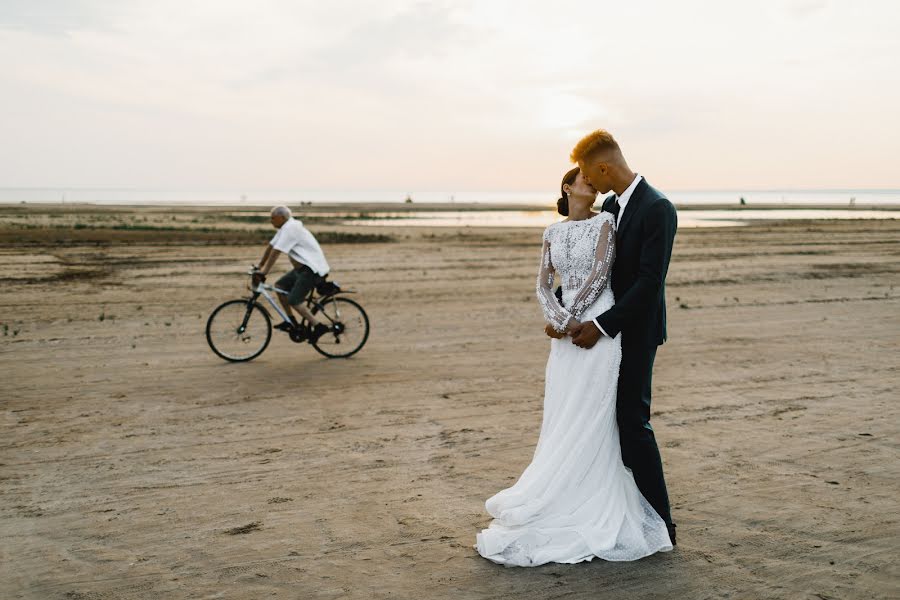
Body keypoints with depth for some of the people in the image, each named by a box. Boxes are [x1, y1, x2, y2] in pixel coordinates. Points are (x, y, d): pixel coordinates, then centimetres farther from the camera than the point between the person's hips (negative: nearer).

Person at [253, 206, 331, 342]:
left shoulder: (290, 228, -18)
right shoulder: (285, 228, 13)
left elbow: (276, 252, -23)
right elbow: (270, 246, 17)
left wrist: (264, 272, -23)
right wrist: (259, 266, 16)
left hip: (312, 269, -10)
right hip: (302, 268, 10)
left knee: (293, 300, -14)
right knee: (279, 285, 9)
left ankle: (318, 326, -8)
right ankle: (292, 322, 13)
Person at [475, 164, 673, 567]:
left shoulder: (605, 222, 1)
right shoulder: (553, 232, 14)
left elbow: (601, 273, -9)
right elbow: (543, 285, 7)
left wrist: (566, 318, -11)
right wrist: (560, 319, -12)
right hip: (566, 332, 5)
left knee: (590, 419, -4)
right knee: (562, 420, 6)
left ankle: (590, 514, 6)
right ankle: (569, 512, 16)